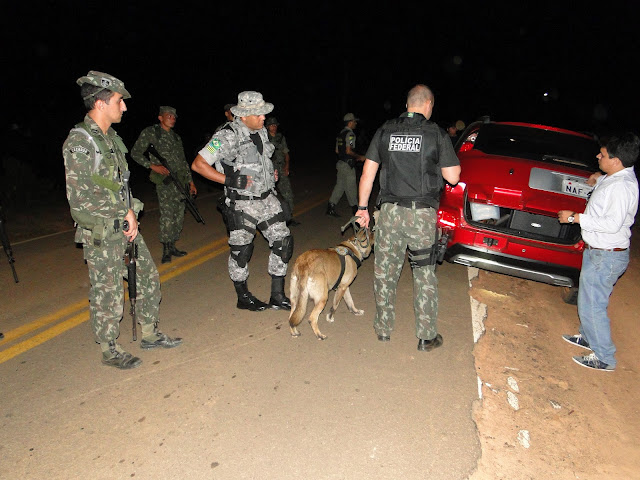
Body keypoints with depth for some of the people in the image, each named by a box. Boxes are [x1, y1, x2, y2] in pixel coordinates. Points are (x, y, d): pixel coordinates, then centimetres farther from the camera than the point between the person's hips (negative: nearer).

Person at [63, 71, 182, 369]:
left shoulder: (111, 137, 10)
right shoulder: (79, 142, -16)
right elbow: (80, 197, -21)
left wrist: (130, 213, 3)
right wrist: (125, 211, -15)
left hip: (125, 225, 9)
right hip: (101, 234, -8)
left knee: (148, 276, 14)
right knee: (108, 293, 3)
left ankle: (150, 334, 30)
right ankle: (109, 350, 21)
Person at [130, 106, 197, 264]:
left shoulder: (176, 137, 19)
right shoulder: (150, 132, 1)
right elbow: (135, 153, 0)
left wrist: (191, 181, 18)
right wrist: (153, 166, -12)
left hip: (180, 181, 6)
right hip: (164, 181, -6)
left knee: (179, 215, 7)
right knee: (167, 216, -11)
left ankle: (172, 246, 18)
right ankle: (166, 250, -2)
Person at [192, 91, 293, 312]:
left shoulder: (261, 131, 8)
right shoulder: (228, 136, -16)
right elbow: (198, 164, -16)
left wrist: (271, 173, 11)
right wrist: (230, 180, -21)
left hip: (267, 197, 7)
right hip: (242, 204, -7)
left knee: (283, 241, 4)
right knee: (241, 250, 5)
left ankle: (277, 296, 15)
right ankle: (243, 297, 25)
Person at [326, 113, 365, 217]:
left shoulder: (340, 133, 13)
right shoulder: (350, 134, -15)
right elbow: (349, 151, -22)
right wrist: (359, 157, -8)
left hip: (340, 163, 9)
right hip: (348, 165, -9)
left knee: (339, 185, 11)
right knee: (351, 187, 2)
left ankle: (331, 207, 7)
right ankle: (355, 208, 15)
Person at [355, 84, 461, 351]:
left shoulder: (385, 131, 5)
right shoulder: (436, 134, -2)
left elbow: (367, 173, 4)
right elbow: (452, 177, -2)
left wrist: (362, 207, 12)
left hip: (389, 210, 2)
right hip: (422, 213, -2)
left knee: (385, 271, 13)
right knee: (424, 275, 9)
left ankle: (383, 329, 24)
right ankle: (426, 337, 16)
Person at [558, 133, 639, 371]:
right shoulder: (616, 178, 6)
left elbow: (613, 223, -29)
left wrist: (575, 217, -24)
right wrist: (599, 180, 10)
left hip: (605, 256, -10)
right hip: (598, 251, 10)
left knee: (591, 305, 0)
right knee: (589, 299, 24)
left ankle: (604, 358, 14)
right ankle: (588, 337, 43)